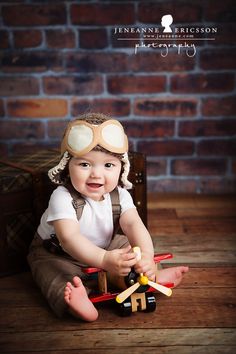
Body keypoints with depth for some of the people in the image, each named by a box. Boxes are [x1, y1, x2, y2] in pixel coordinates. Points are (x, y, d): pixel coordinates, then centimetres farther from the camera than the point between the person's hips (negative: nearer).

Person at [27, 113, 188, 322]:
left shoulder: (119, 194, -18)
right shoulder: (63, 197, -34)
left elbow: (133, 224, -31)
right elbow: (69, 238, -46)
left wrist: (146, 255, -52)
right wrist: (104, 259, -62)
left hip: (103, 246, 5)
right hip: (56, 252, -5)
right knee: (55, 273, -32)